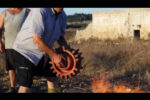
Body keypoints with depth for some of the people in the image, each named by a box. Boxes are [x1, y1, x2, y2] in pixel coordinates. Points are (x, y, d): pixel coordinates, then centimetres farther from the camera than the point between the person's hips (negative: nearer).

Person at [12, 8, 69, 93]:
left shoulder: (63, 16, -3)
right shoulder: (40, 11, -27)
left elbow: (60, 36, 11)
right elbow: (37, 40, -28)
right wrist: (54, 55, -22)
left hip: (41, 53, 8)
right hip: (24, 51, -8)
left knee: (52, 76, 14)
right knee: (25, 85, -15)